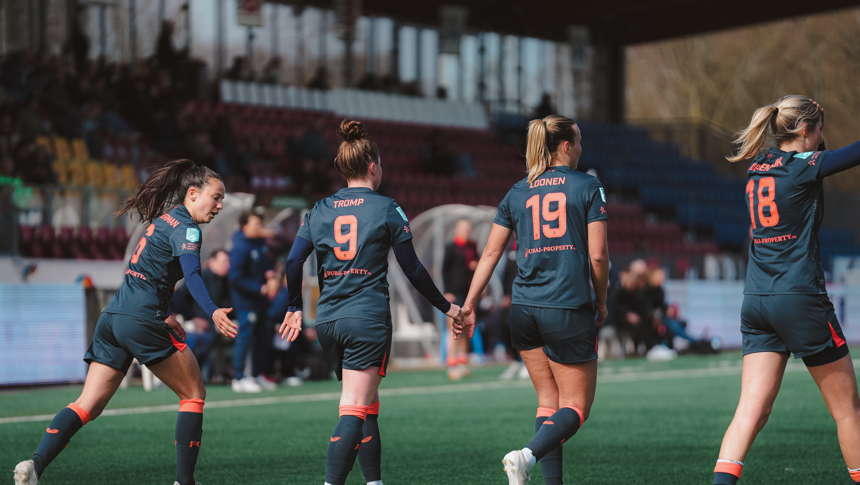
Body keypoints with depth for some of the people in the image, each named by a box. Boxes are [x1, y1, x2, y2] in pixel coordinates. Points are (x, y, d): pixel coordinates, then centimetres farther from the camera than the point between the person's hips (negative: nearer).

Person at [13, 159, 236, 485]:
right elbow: (192, 275, -25)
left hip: (112, 316, 8)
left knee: (87, 406, 2)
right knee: (194, 394, 6)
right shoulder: (185, 228, -6)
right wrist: (213, 312, -40)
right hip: (141, 321, -8)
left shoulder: (163, 220, 22)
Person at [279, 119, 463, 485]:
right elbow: (413, 270, 0)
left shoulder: (319, 210, 9)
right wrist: (446, 307, 12)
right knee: (354, 411, -9)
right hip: (368, 319, -5)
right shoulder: (386, 209, -2)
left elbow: (293, 263, 4)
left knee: (367, 407, 17)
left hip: (328, 320, 5)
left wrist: (295, 309, 18)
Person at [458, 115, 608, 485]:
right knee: (576, 407, 2)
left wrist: (468, 306, 11)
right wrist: (601, 302, 9)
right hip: (569, 309, -5)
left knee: (549, 402, 15)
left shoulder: (517, 192, 11)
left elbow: (490, 254, 9)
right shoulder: (588, 187, 0)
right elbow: (598, 255, -5)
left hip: (524, 308, 5)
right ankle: (527, 455, -23)